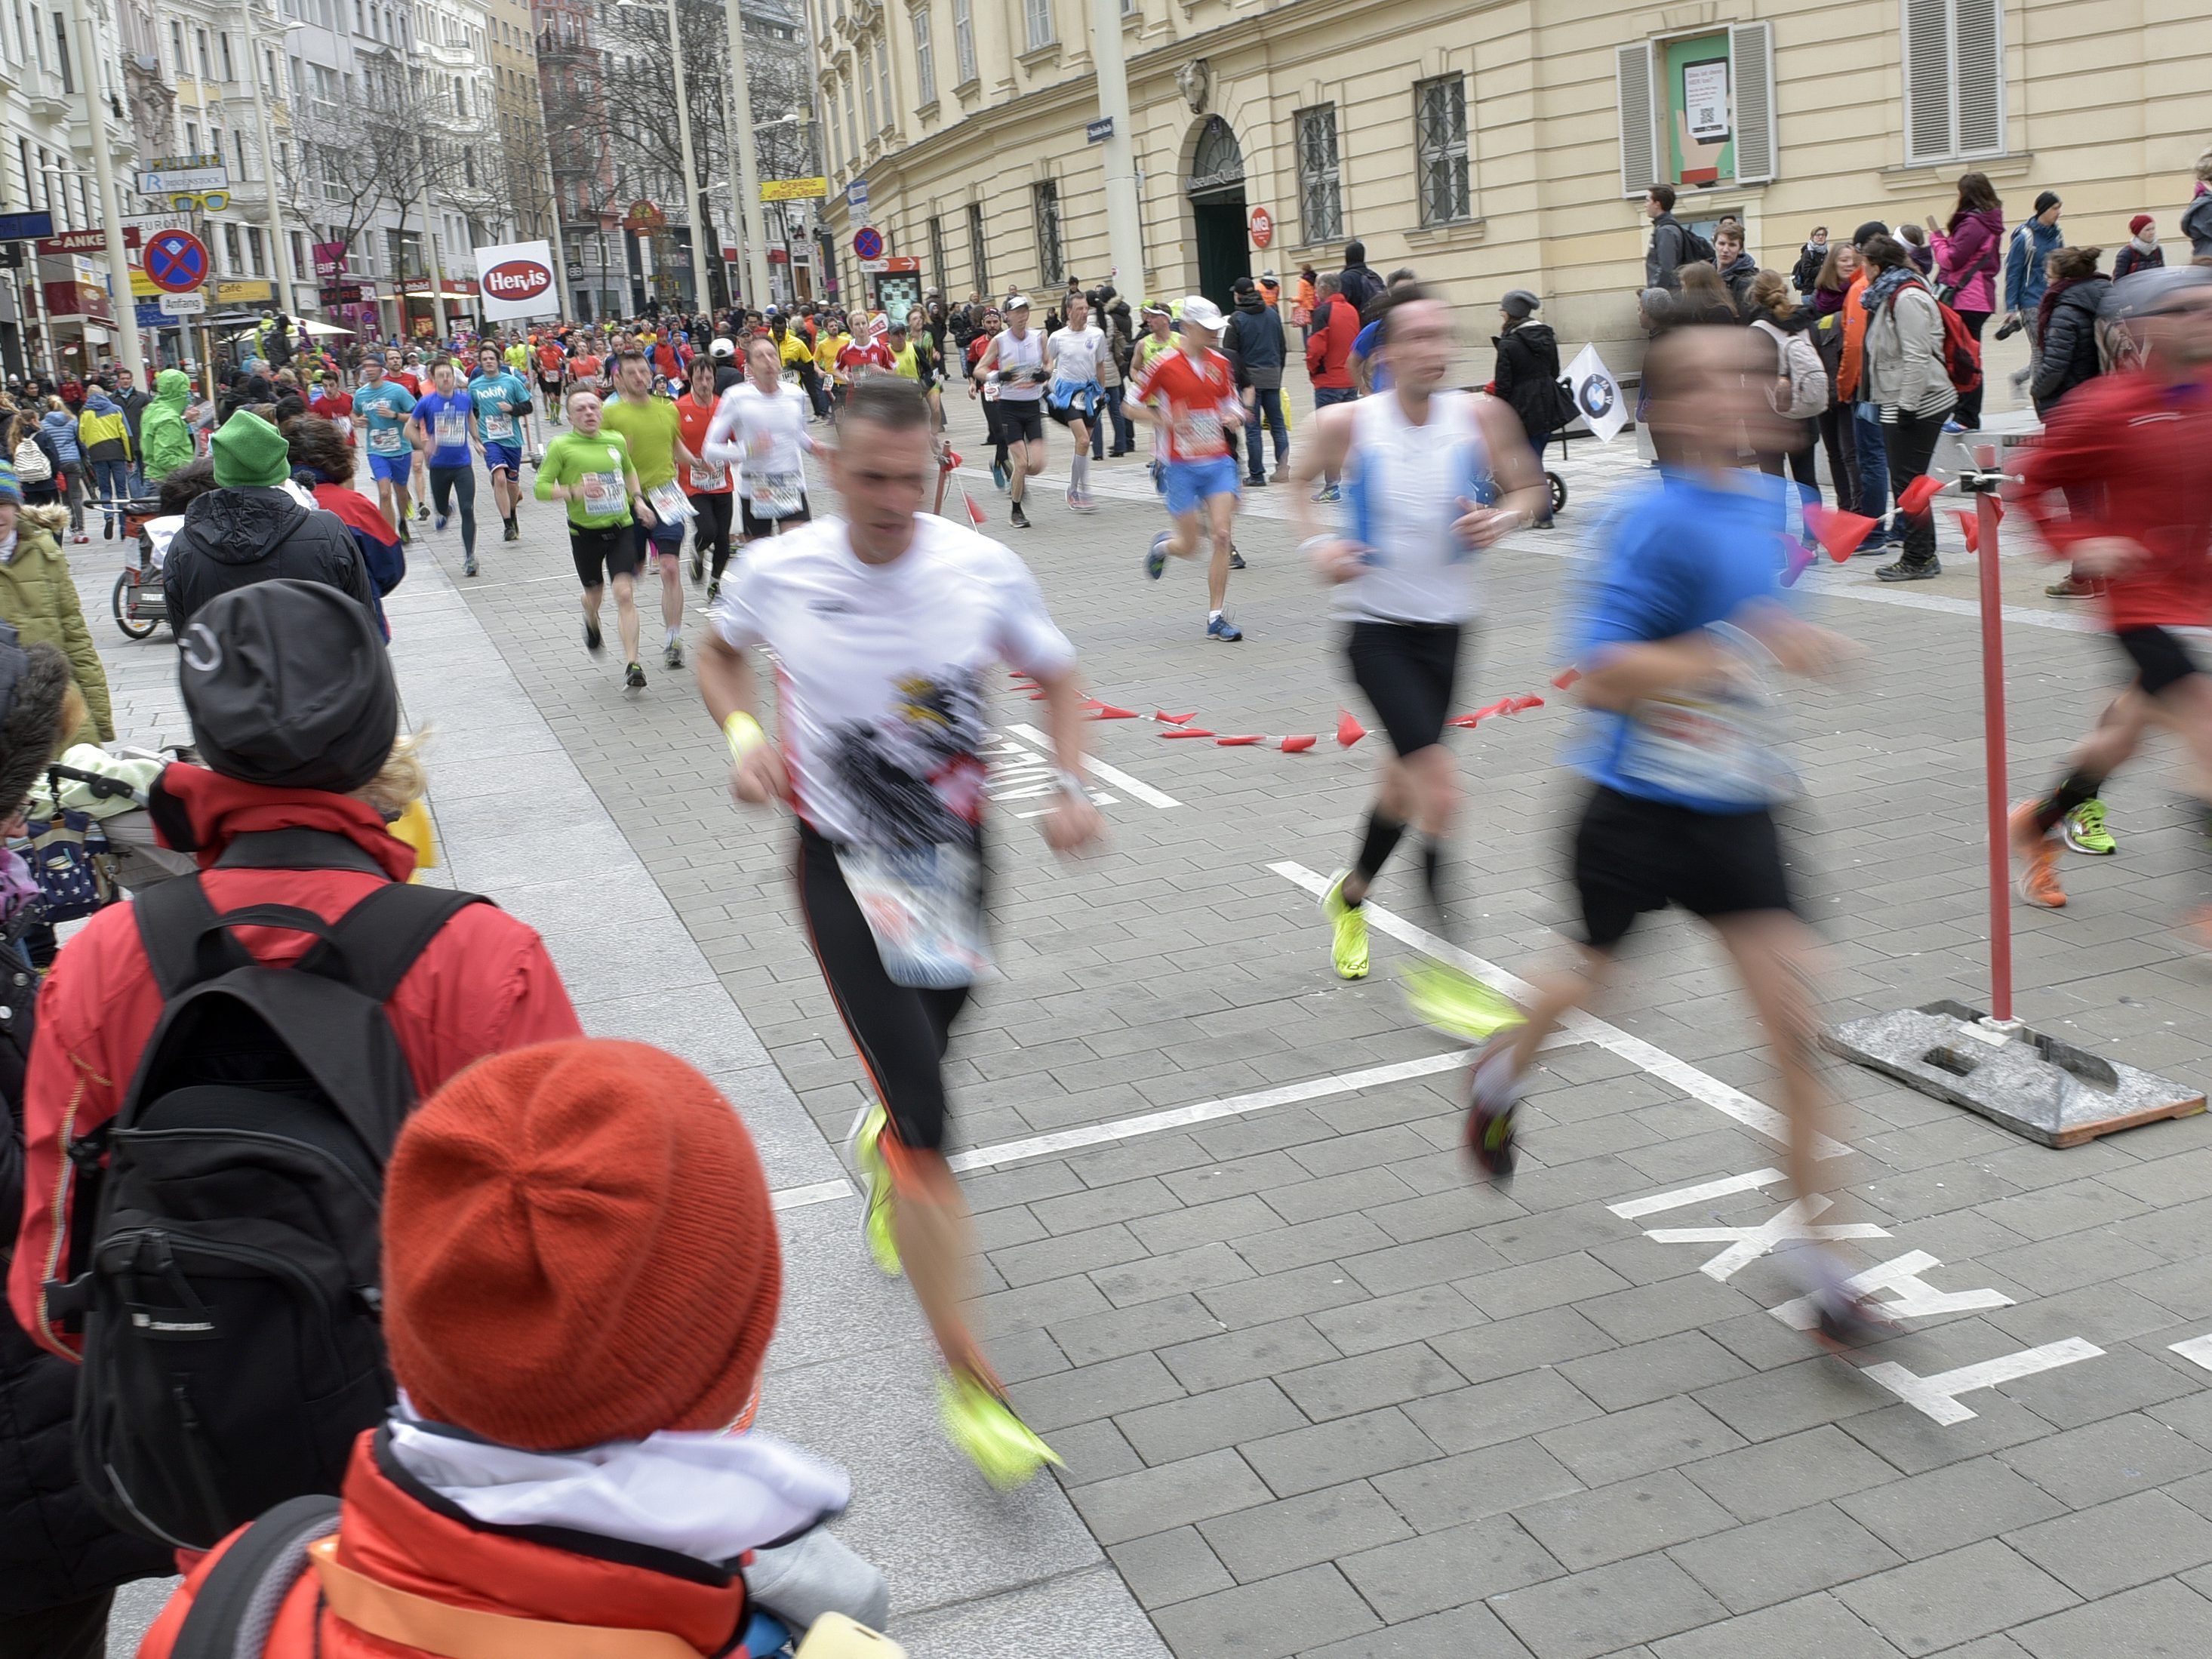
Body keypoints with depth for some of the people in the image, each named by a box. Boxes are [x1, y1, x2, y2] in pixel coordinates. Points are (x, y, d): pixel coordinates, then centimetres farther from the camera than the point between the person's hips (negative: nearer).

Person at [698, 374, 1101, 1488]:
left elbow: (1056, 677, 5)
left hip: (954, 854, 3)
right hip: (843, 864, -2)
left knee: (920, 1068, 22)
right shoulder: (778, 571, -11)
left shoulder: (985, 570, -11)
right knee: (926, 1121, -11)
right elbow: (720, 654, 11)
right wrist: (744, 735, -8)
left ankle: (879, 1144, 62)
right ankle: (967, 1376, -1)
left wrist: (1072, 790, -10)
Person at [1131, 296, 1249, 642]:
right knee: (1189, 547, -1)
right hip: (1181, 466, -3)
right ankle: (1162, 544, 38)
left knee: (1222, 536, -9)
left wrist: (1234, 416, -4)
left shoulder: (1221, 363, 6)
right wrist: (1163, 419, -17)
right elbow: (1132, 406, -1)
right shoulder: (1164, 365, -8)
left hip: (1219, 461, 3)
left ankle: (1216, 617, 0)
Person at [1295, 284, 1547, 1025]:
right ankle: (1446, 971, -6)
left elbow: (1529, 487, 7)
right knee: (1441, 787, -16)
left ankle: (1350, 895, 49)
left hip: (1446, 627, 4)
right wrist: (1317, 544, -8)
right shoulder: (1346, 424, -13)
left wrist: (1503, 517, -14)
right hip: (1376, 626, -4)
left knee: (1406, 781, 19)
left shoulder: (1481, 417, -9)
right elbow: (1300, 481, 7)